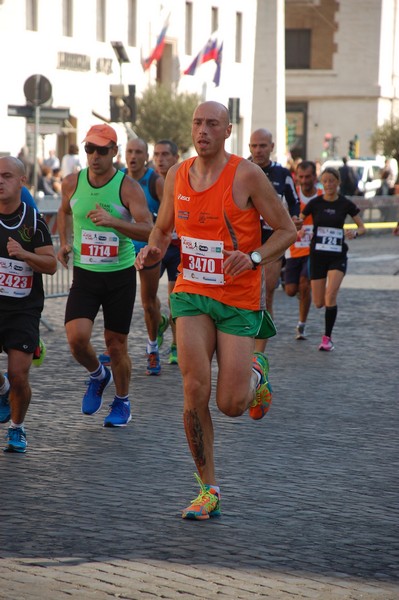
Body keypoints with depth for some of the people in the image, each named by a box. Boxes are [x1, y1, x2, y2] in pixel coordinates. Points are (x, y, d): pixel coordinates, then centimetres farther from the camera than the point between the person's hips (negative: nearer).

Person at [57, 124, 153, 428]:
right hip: (84, 274, 2)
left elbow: (148, 230, -22)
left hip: (120, 274, -2)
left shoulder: (128, 187, -12)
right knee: (77, 337, -16)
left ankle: (122, 402, 29)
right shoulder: (72, 183, -1)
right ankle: (98, 375, 17)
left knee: (116, 344, 5)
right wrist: (65, 242, 11)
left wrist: (112, 221, -36)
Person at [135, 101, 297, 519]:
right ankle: (208, 489, 1)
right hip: (191, 294, 3)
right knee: (196, 391, -12)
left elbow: (287, 230, -4)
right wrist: (152, 250, -3)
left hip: (239, 300, -3)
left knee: (231, 405, -4)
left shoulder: (246, 175, -10)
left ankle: (255, 373, 34)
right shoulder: (177, 175, 4)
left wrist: (253, 258, -21)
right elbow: (162, 228, 20)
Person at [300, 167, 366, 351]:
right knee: (319, 303, 2)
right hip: (318, 255, 1)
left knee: (331, 295, -19)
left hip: (338, 255, -1)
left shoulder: (346, 204, -2)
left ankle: (327, 338, -7)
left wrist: (355, 233, -17)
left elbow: (362, 227, 5)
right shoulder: (315, 203, -2)